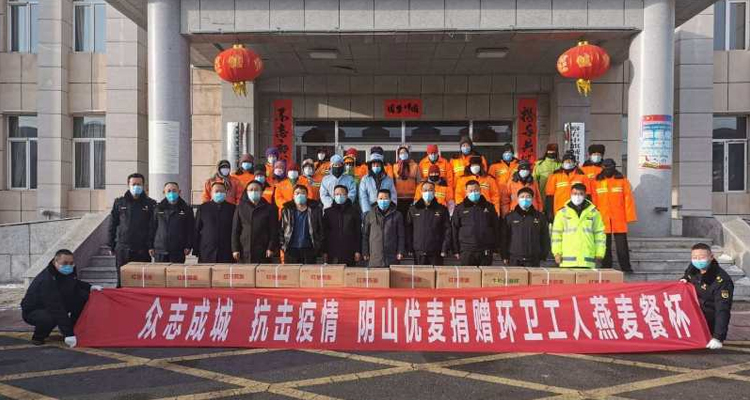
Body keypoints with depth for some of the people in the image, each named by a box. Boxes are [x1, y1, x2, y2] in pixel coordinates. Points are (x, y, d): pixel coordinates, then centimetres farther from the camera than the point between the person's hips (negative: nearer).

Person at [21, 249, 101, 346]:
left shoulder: (69, 271, -10)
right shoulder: (46, 280, -34)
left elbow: (75, 284, 16)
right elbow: (56, 309, -39)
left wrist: (90, 287, -5)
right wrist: (68, 335, -41)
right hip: (32, 311, -8)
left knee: (83, 296, -10)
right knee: (50, 318, -41)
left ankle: (73, 329, 4)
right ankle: (38, 337, -6)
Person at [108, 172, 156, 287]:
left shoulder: (150, 204, 5)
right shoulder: (119, 203, 9)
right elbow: (112, 225, 11)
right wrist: (111, 245, 6)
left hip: (143, 250, -1)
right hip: (123, 249, 1)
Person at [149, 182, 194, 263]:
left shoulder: (186, 209, 6)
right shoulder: (158, 209, 11)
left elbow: (190, 229, 4)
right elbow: (153, 228, 11)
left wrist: (188, 246, -5)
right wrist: (151, 247, 6)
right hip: (160, 251, 2)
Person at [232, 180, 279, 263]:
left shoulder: (269, 208, 5)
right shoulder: (241, 208, 9)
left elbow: (274, 230, 2)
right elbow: (235, 230, 7)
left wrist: (271, 247, -7)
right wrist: (235, 249, -1)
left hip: (263, 253, -1)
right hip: (244, 252, 1)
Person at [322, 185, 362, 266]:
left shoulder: (354, 211, 6)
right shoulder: (328, 212, 10)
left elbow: (358, 232, 4)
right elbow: (324, 233, 10)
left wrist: (358, 251, -2)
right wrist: (324, 252, 3)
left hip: (349, 252, -1)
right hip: (332, 252, 1)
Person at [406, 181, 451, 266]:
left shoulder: (442, 209, 6)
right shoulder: (413, 209, 8)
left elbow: (447, 230, 3)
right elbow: (408, 230, 7)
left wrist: (445, 249, -5)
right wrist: (409, 249, 0)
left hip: (436, 253, 0)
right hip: (418, 253, 1)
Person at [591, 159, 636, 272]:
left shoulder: (622, 180, 4)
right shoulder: (596, 182, 6)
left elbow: (628, 199, 0)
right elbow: (593, 201, 5)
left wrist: (629, 216, -6)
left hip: (619, 220, -1)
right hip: (602, 219, 1)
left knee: (622, 245, 1)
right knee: (605, 246, 8)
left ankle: (626, 267, 9)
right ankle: (606, 268, 15)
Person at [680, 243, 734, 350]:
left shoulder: (722, 280, -26)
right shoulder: (693, 268, -6)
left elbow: (722, 310, -30)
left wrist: (718, 337, -37)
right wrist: (684, 279, -4)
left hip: (710, 320, -6)